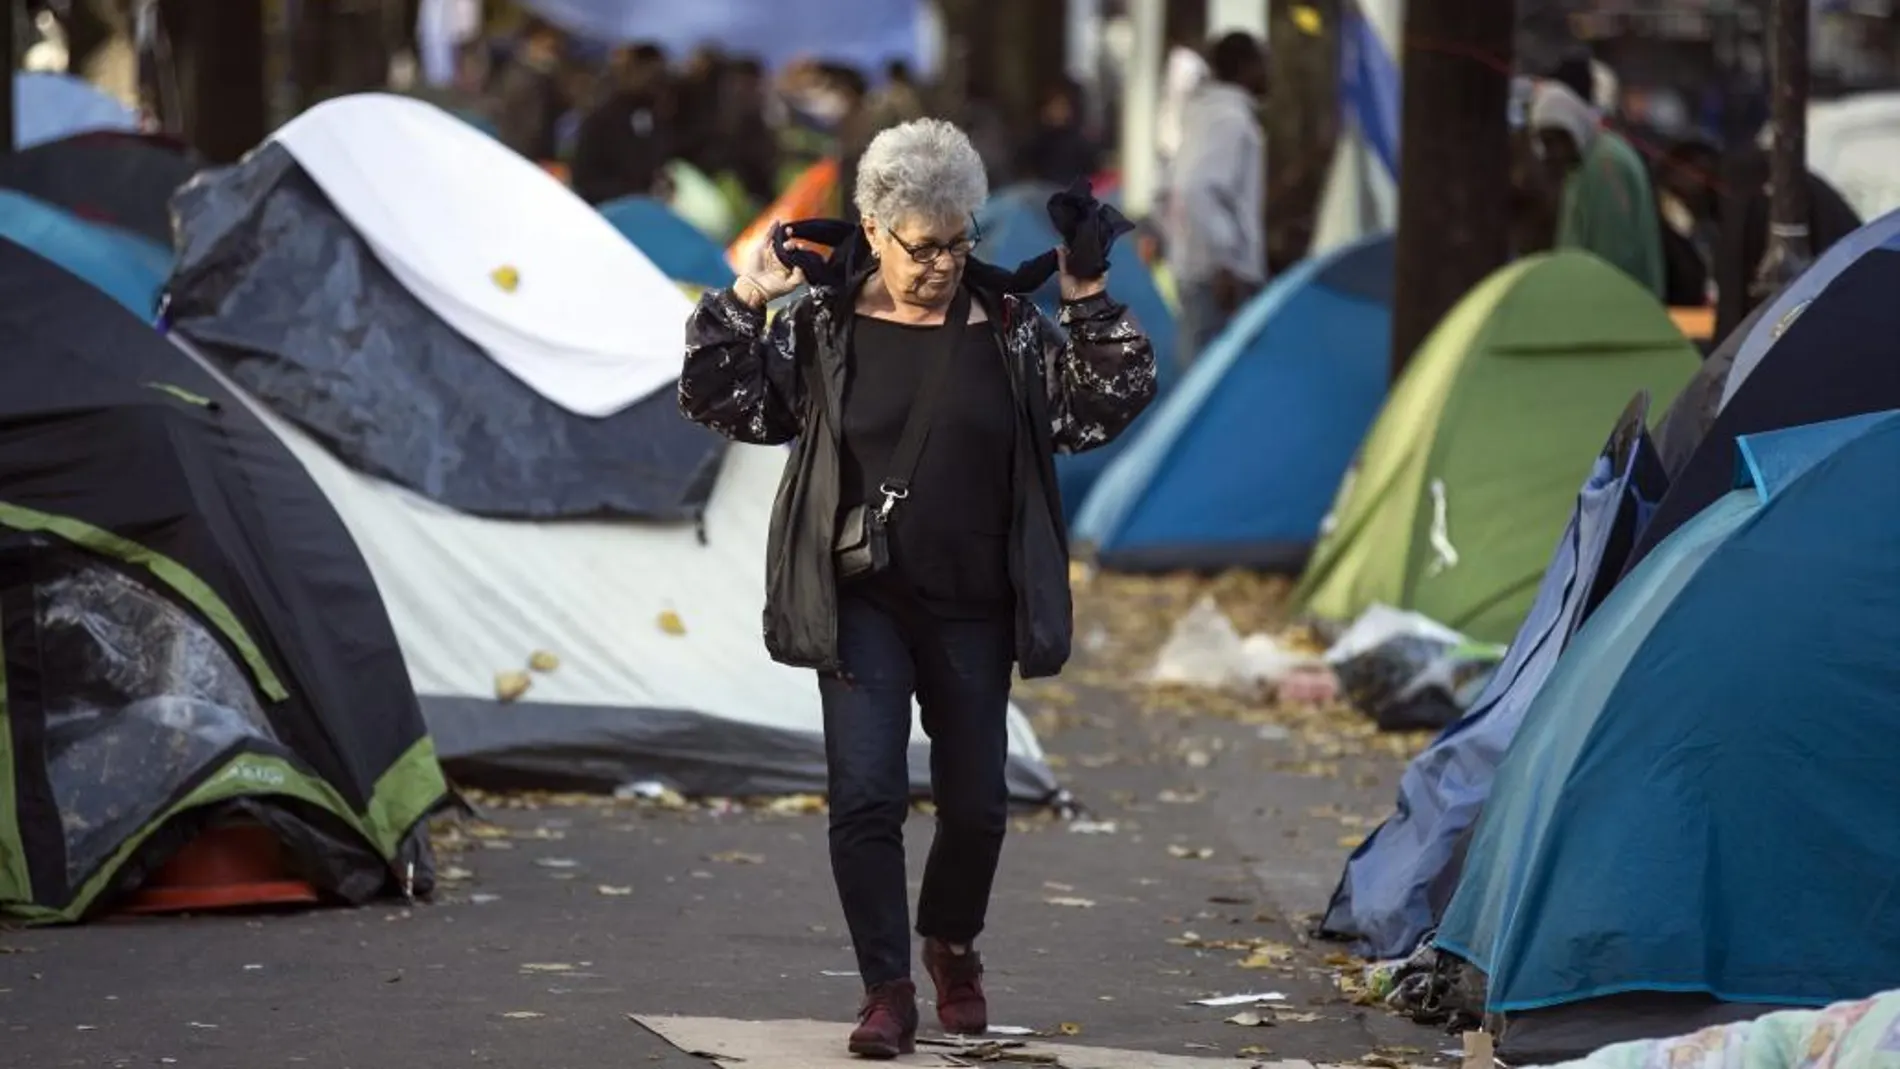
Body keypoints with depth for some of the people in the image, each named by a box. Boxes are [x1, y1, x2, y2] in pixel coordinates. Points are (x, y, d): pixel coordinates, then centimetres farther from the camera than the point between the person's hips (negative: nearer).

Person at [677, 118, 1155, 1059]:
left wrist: (1088, 303, -9)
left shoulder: (1009, 330, 2)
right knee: (866, 794, -12)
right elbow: (719, 400, -1)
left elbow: (1108, 406, 0)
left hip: (972, 611, 2)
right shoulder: (822, 327, -2)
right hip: (861, 603, -2)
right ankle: (887, 992, -3)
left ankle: (951, 945, 37)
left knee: (975, 805, 8)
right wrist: (747, 299, -11)